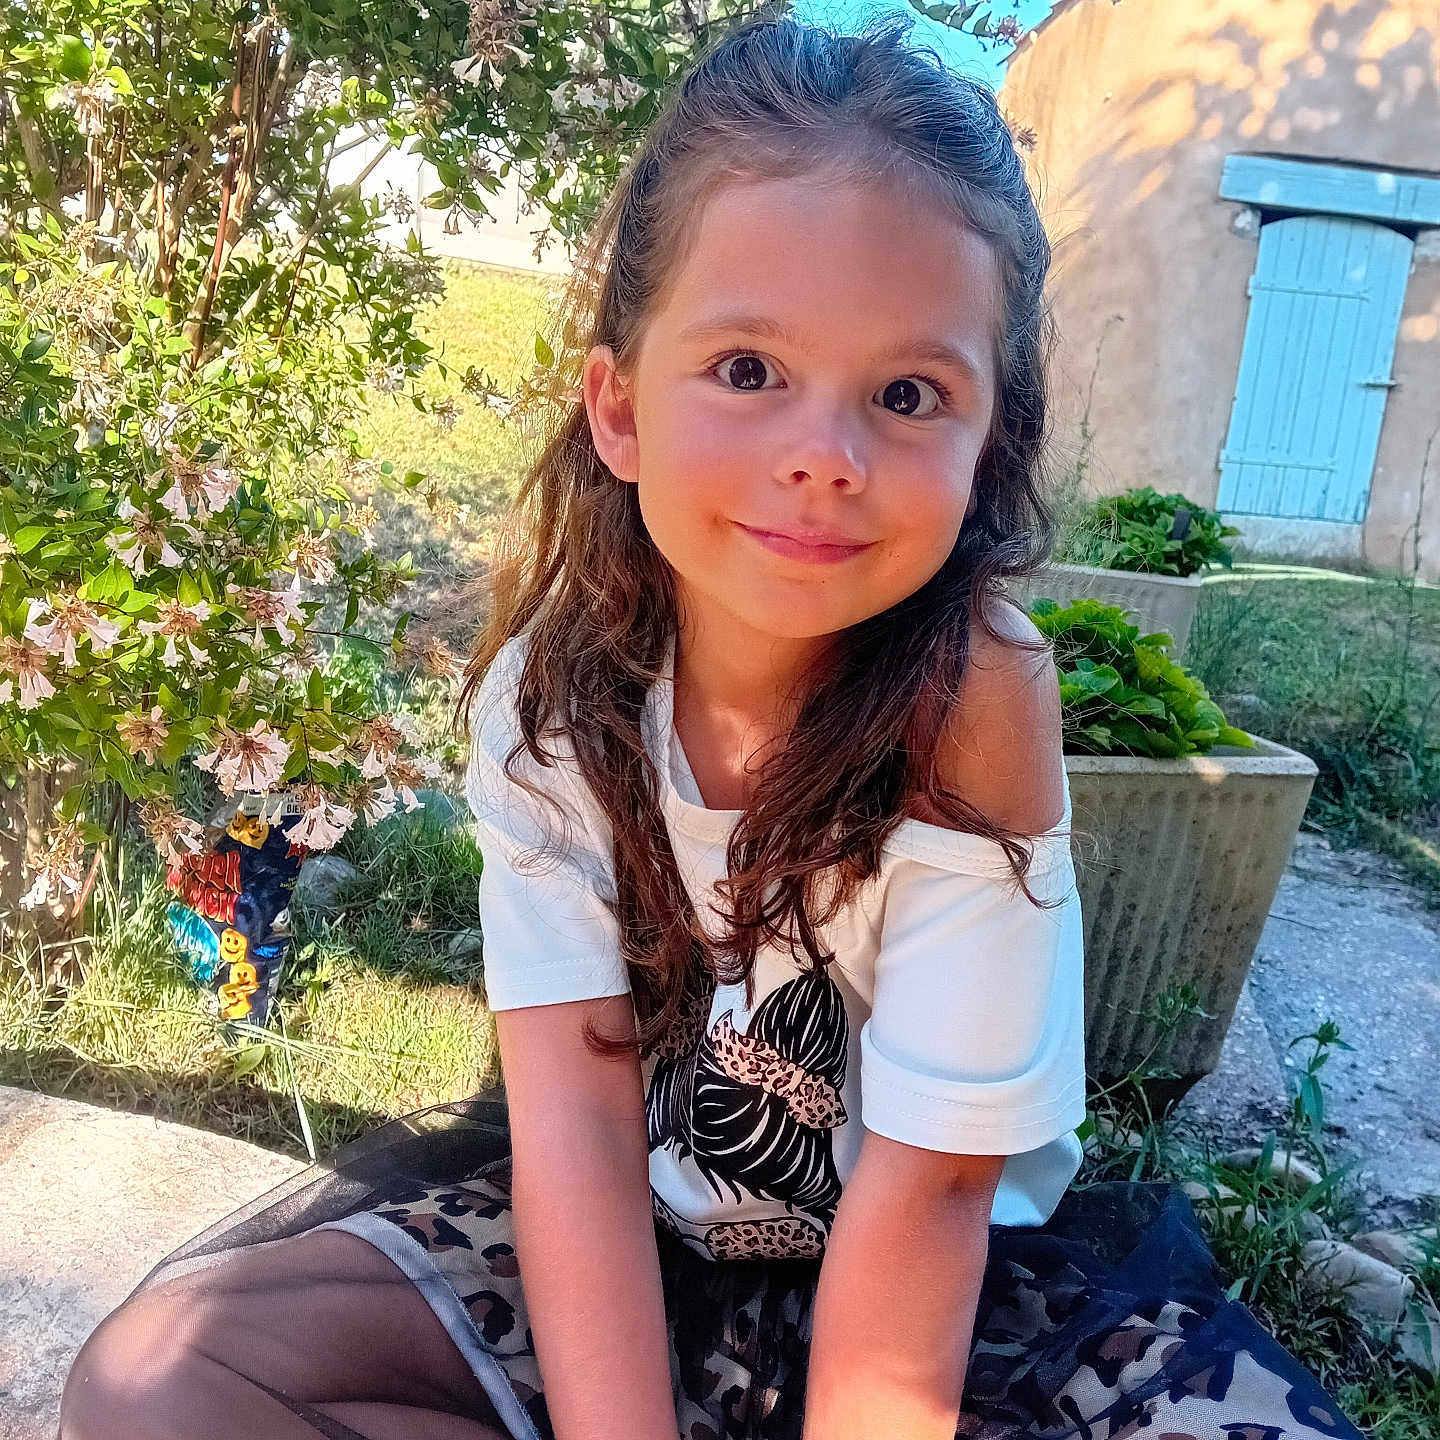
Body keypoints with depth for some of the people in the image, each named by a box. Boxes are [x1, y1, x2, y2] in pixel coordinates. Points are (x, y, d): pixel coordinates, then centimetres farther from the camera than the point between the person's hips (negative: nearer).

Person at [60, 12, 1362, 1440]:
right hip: (634, 1249, 3)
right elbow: (577, 1113, -18)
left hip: (967, 1276, -1)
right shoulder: (553, 685, -16)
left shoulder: (974, 695, -24)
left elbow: (924, 1190, -21)